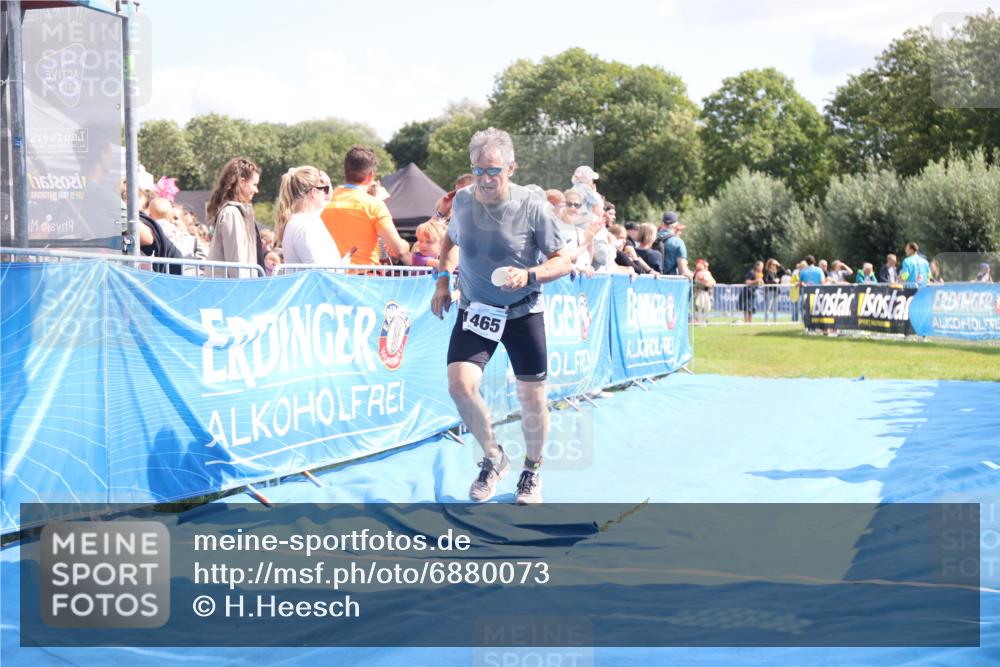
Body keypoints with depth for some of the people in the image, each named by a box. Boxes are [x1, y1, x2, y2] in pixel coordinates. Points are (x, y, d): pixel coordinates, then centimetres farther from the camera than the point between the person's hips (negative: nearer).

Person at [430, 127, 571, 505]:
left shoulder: (533, 208, -16)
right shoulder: (463, 201, -5)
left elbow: (563, 261, -12)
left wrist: (530, 275, -30)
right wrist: (443, 279, 4)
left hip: (523, 313, -2)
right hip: (474, 310, 2)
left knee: (532, 397, 2)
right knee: (460, 384, -16)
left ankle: (532, 471, 28)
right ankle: (493, 459, 8)